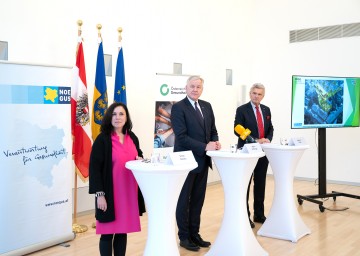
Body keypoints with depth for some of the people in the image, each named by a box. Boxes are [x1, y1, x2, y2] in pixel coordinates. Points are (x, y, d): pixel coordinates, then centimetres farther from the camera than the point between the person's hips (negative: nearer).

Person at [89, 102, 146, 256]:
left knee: (123, 230, 12)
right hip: (110, 193, -5)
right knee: (107, 232, 1)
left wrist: (140, 160, 1)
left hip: (129, 192, 5)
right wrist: (99, 194, -15)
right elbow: (94, 168, -11)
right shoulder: (102, 140, -9)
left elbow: (138, 156, 25)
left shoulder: (132, 138, 9)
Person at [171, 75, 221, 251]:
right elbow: (181, 136, -18)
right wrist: (205, 147, -21)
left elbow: (213, 130, 16)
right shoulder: (178, 107, -11)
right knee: (184, 200, 6)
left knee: (198, 199, 13)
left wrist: (215, 142, -6)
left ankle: (194, 234, 25)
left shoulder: (207, 106, 10)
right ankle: (184, 237, 18)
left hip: (202, 161, 6)